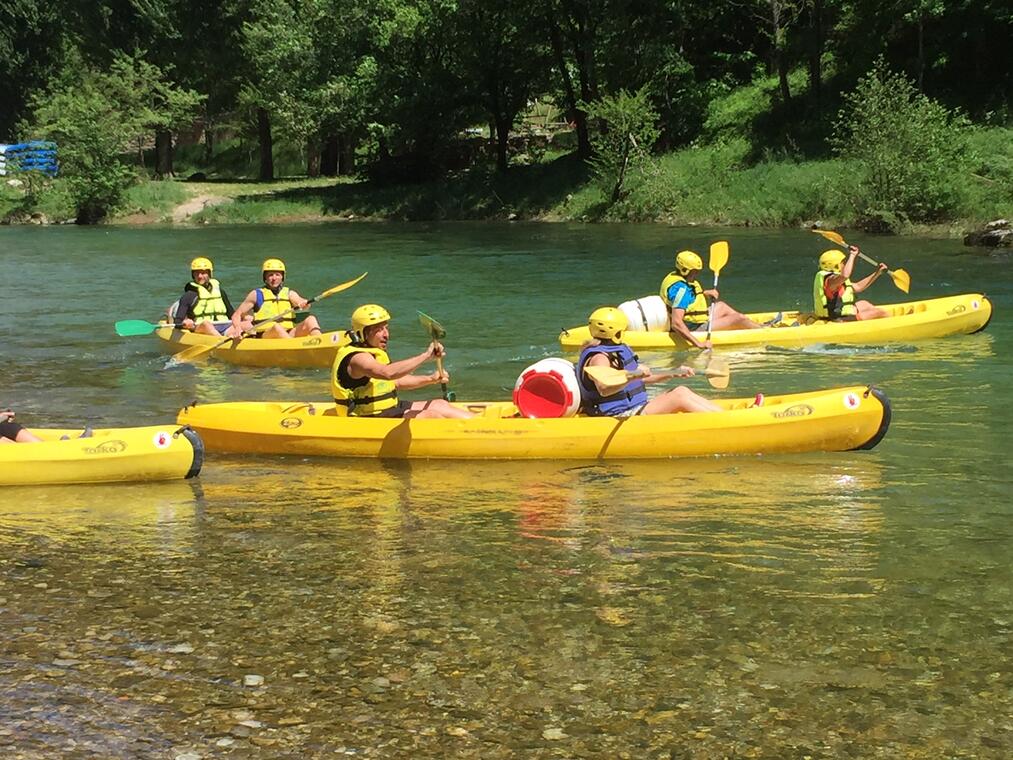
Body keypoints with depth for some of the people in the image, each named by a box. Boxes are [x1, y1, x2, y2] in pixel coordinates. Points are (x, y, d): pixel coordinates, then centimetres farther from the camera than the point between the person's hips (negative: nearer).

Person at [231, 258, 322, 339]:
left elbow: (305, 304, -1)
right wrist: (238, 328, -10)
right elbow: (237, 315, 12)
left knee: (310, 319, -19)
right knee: (276, 327, -36)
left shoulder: (289, 293, 18)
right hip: (264, 337, -3)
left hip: (289, 335, 3)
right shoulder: (256, 294, 12)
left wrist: (304, 303, -26)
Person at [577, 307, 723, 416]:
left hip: (635, 408, 11)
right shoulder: (599, 358, -17)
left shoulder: (619, 350, 17)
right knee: (680, 398, -15)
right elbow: (604, 389, -37)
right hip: (619, 416, -11)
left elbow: (643, 379, 27)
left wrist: (674, 373, 19)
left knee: (682, 390, 3)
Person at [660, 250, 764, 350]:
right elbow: (676, 323, -38)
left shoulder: (673, 276, 3)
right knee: (739, 318, -7)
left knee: (721, 306, 28)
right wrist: (698, 343, -40)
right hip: (693, 330, -11)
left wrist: (704, 293, 12)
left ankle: (758, 325, 37)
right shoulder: (680, 288, -28)